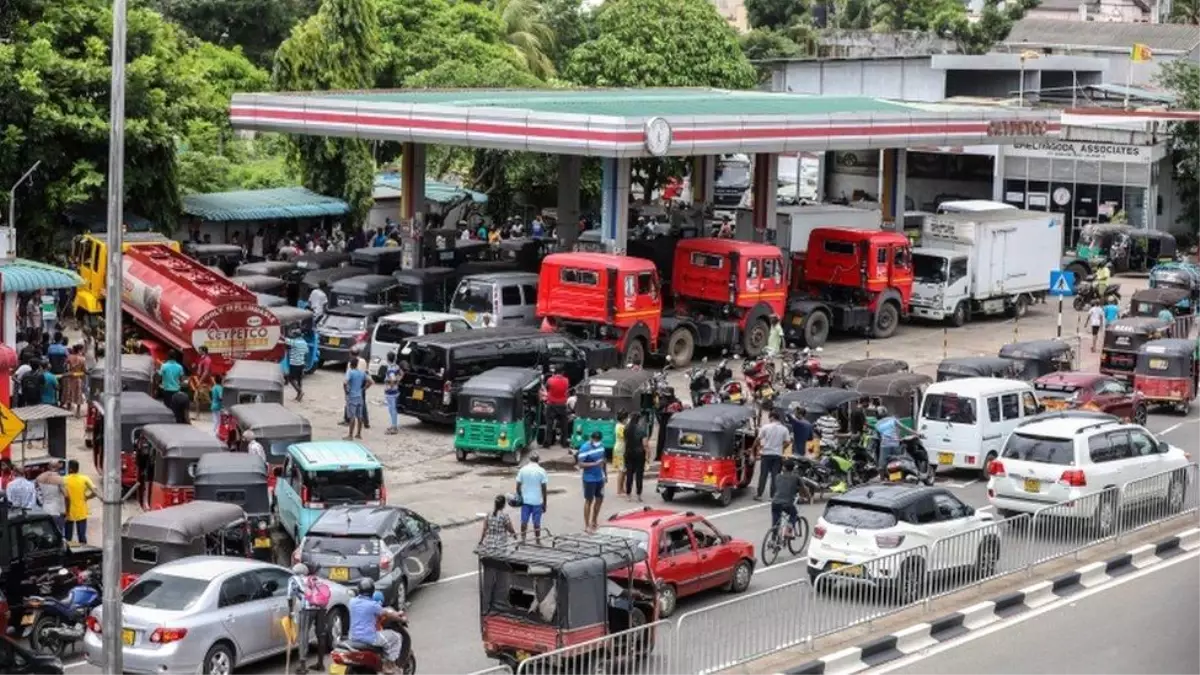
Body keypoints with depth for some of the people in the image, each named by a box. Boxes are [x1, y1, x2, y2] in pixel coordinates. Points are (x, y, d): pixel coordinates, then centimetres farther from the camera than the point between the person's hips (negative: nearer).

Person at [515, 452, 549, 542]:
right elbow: (544, 489, -7)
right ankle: (538, 542, 12)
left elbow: (518, 486, 1)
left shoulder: (523, 470, -1)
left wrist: (519, 497, 15)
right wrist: (544, 503, 1)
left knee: (524, 521, 11)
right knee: (537, 522, 5)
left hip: (525, 500, 2)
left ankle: (523, 540, 16)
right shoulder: (541, 471, -7)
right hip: (537, 501, -2)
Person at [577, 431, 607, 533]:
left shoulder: (601, 445, 2)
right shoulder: (585, 448, -19)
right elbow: (581, 464, -21)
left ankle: (594, 521, 34)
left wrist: (605, 473, 17)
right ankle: (587, 525, 9)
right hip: (589, 479, -7)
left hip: (599, 477, 7)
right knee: (589, 501, 1)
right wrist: (595, 464, -29)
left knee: (600, 499, 16)